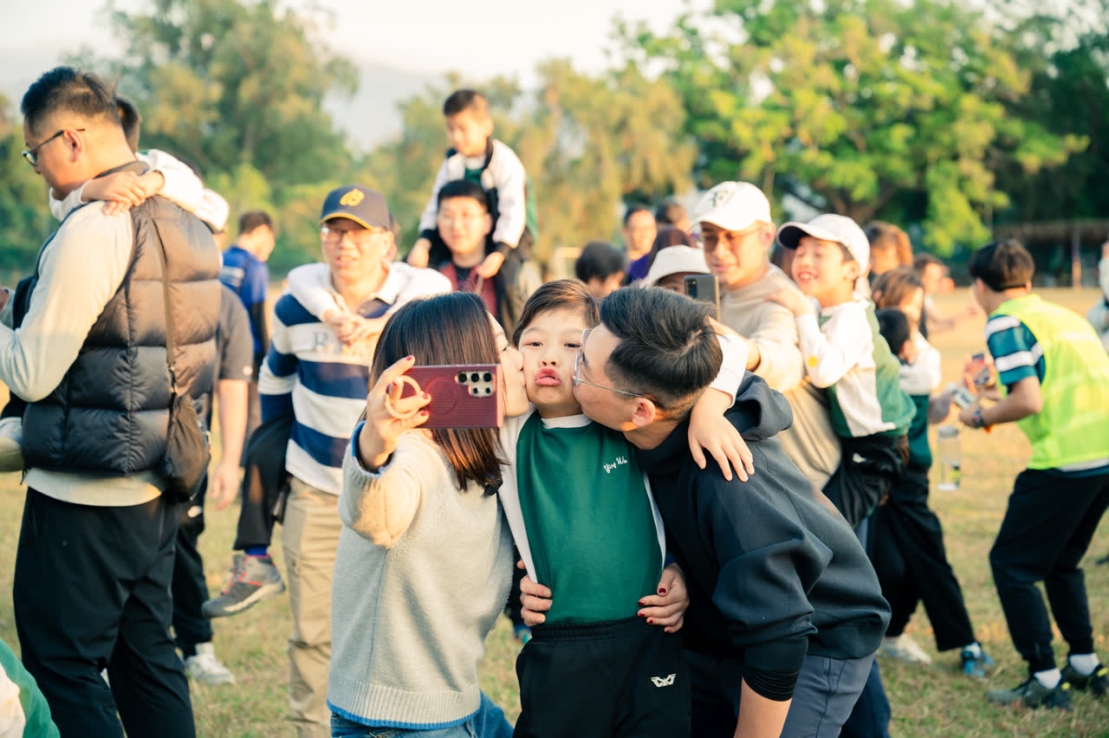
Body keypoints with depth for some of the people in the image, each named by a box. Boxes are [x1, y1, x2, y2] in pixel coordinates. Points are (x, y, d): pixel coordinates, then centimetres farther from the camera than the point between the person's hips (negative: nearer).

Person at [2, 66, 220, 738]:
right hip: (159, 485, 9)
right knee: (146, 653, 17)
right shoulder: (187, 225, 9)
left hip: (85, 498, -9)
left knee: (64, 666, 3)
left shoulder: (93, 228, -18)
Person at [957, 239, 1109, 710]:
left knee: (1011, 564, 2)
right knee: (1061, 561, 24)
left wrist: (981, 417, 3)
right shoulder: (1064, 315, 21)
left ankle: (1045, 681, 0)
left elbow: (1028, 401, -15)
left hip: (1068, 458, -8)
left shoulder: (1007, 322, -5)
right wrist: (1001, 392, 31)